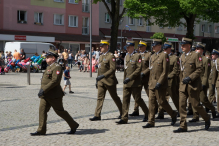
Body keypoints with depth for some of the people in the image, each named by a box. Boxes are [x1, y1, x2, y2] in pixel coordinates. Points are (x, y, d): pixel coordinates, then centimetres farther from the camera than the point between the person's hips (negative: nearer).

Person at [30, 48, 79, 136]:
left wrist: (44, 90, -27)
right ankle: (41, 130, 1)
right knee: (42, 110, 0)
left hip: (54, 96, -9)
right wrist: (42, 90, 15)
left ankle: (74, 125, 16)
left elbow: (55, 81, -25)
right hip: (46, 95, 9)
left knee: (60, 111, 0)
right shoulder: (49, 67, 17)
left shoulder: (57, 67, -15)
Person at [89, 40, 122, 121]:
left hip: (109, 81, -7)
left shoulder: (111, 56, -12)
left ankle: (122, 113, 21)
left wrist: (103, 76, -28)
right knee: (100, 98, 1)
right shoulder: (101, 57, 14)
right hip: (101, 81, 7)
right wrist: (97, 80, 17)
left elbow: (113, 69, -20)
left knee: (115, 98, 5)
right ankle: (97, 115, -1)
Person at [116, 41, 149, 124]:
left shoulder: (137, 56, -9)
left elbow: (139, 69, -17)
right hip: (127, 83, 7)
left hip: (135, 82, -7)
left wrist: (130, 78, -21)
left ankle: (147, 113, 24)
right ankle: (124, 118, 0)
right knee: (125, 99, 0)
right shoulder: (127, 56, 14)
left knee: (138, 99, 2)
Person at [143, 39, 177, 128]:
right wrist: (150, 82, 16)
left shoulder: (164, 55, -9)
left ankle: (173, 115, 20)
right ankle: (151, 122, 7)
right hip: (152, 84, 8)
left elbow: (165, 71, -15)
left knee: (161, 102, -2)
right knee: (151, 102, 4)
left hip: (160, 84, -7)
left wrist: (159, 83, -19)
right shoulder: (152, 56, 16)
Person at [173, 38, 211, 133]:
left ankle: (207, 119, 26)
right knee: (182, 104, -1)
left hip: (193, 85, -6)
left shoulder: (196, 55, -8)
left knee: (196, 105, 1)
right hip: (183, 85, 6)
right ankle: (183, 126, 2)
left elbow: (200, 69, -14)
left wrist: (190, 78, -21)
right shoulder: (182, 56, 12)